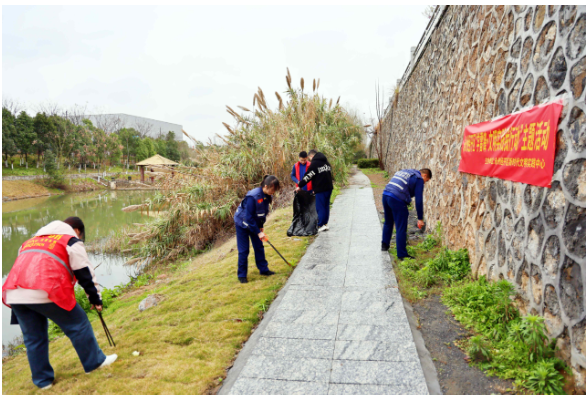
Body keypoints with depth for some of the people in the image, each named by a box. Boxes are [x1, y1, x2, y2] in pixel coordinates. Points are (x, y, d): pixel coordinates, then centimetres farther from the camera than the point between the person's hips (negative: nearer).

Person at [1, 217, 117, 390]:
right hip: (45, 292, -7)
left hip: (14, 295, 7)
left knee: (33, 338, 19)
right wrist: (96, 299, 12)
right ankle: (95, 362, 20)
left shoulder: (31, 241, 31)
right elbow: (85, 274, 6)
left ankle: (42, 380, 28)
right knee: (78, 325, 10)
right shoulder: (71, 241, 9)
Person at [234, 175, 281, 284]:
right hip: (243, 223, -7)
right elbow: (249, 217, -30)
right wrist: (258, 232, -27)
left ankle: (263, 269, 21)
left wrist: (261, 227, -2)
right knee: (244, 250, -1)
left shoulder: (267, 196, -10)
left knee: (259, 246, 9)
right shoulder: (253, 197, -33)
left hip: (255, 223, 7)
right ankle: (242, 275, 10)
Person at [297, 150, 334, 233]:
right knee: (326, 206, 13)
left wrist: (300, 186, -2)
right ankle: (325, 223, 18)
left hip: (320, 189, -8)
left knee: (320, 207, -1)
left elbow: (308, 176, -10)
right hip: (329, 188, 8)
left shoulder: (314, 163, -9)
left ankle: (321, 225, 0)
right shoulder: (326, 162, 14)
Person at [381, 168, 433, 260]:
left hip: (385, 195, 8)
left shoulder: (404, 172, 26)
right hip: (397, 200, -8)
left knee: (388, 222, 26)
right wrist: (420, 218, 2)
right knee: (401, 228, 1)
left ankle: (385, 245, 40)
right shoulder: (419, 179, 2)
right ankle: (402, 254, 6)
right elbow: (418, 200, -3)